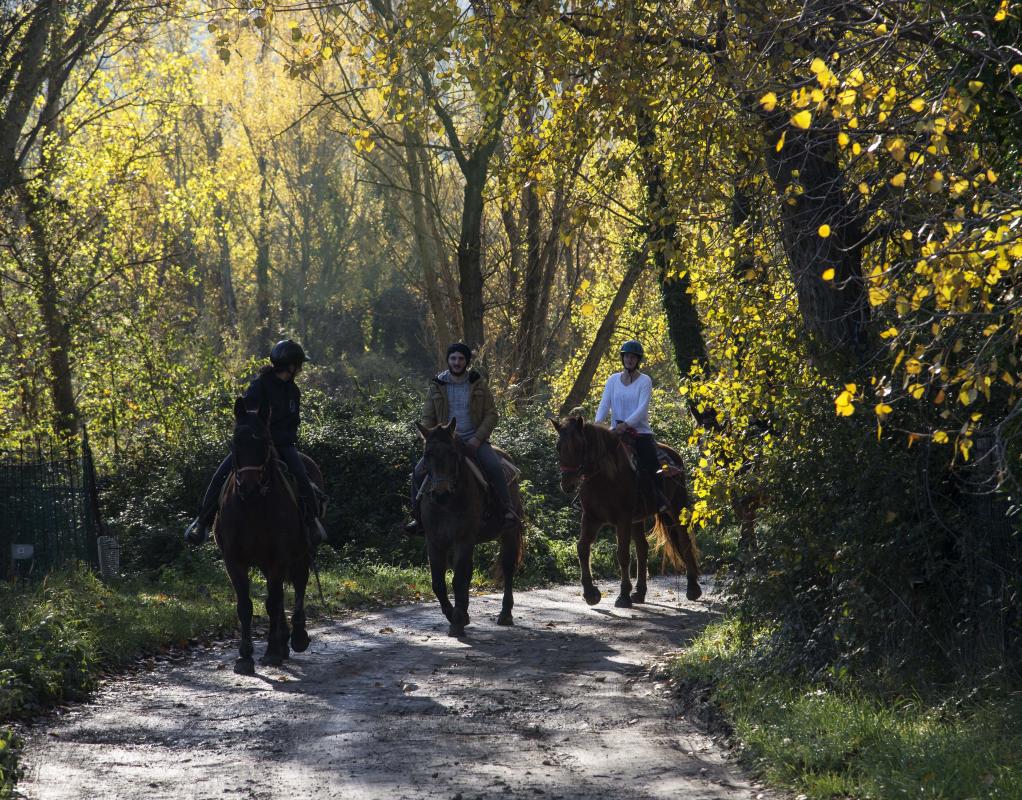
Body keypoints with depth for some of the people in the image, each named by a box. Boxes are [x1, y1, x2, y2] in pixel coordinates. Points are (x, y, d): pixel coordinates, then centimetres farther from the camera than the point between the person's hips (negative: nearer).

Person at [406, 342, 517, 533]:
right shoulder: (437, 386, 6)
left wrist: (478, 438, -13)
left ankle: (507, 509, -14)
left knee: (494, 467, -29)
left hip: (473, 440, -2)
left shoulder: (478, 384, 3)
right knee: (419, 471, -17)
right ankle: (418, 516, -2)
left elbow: (491, 415, 1)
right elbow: (427, 418, 9)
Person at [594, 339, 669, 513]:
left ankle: (662, 504, -11)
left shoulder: (644, 381, -1)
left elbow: (642, 408, -12)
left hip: (640, 432, -4)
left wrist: (626, 424, -27)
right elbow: (604, 404, 2)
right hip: (617, 432, 4)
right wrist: (597, 424, -18)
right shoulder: (613, 380, 10)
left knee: (653, 470, -18)